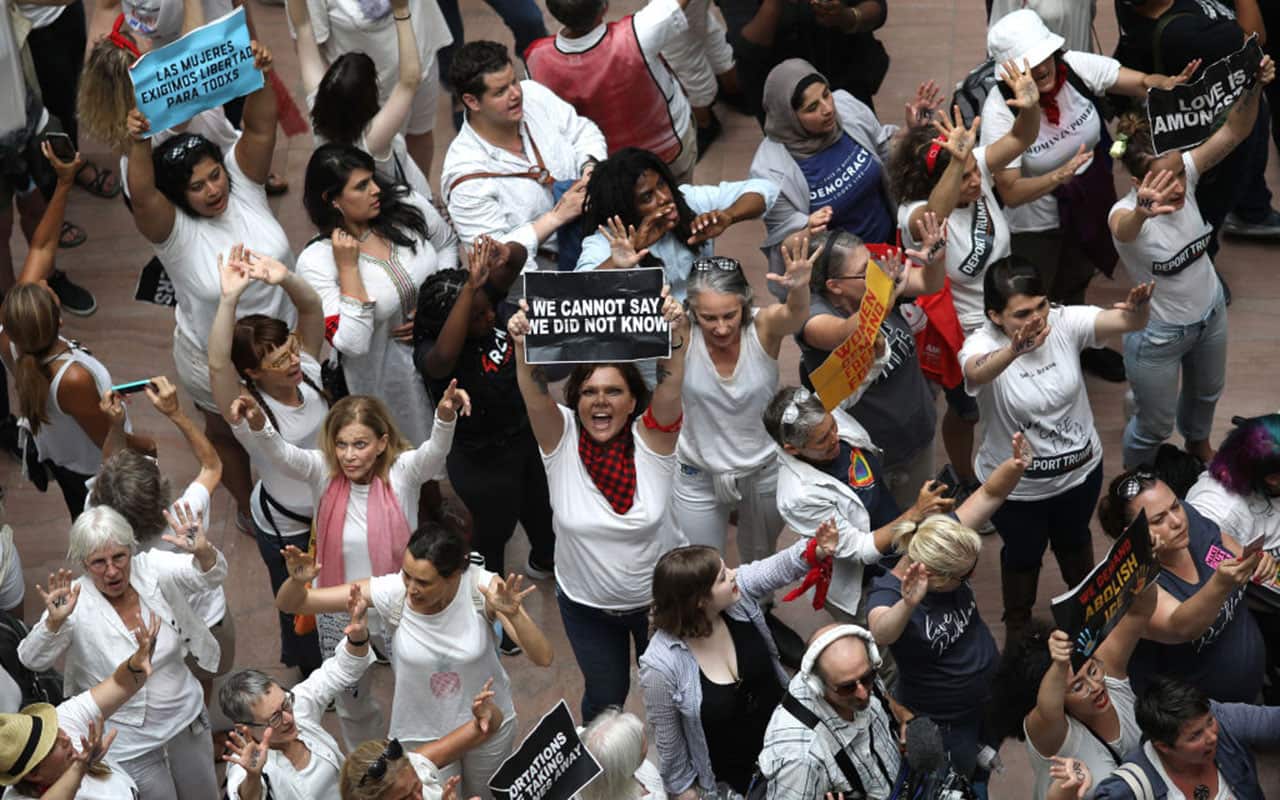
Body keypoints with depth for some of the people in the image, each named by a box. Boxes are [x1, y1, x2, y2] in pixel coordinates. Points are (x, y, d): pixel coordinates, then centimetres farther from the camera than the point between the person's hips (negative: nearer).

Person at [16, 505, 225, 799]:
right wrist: (55, 621, -44)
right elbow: (32, 660, -25)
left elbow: (212, 575, -22)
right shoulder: (75, 601, -19)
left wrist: (202, 551, -45)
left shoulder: (152, 569, -13)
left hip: (187, 719, 3)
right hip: (129, 742, -3)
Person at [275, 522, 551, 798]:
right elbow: (290, 604, -21)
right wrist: (297, 581, -44)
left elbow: (543, 658, -31)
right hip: (422, 734, -1)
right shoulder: (391, 590, -27)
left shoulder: (483, 587, -28)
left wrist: (514, 614, -49)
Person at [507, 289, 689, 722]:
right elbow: (534, 392, -34)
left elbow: (670, 387, -36)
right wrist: (523, 345, -53)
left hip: (657, 599, 0)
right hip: (586, 605, 0)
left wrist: (676, 338, -54)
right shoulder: (561, 438, -17)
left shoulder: (652, 436, -19)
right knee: (604, 697, 21)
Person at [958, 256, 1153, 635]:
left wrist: (1138, 307, -56)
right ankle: (1018, 626, 53)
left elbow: (1130, 323, -31)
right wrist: (1015, 350, -75)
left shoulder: (1064, 323, -20)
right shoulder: (982, 344, -29)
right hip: (1016, 486, -3)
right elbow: (976, 374, -54)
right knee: (1024, 554, 23)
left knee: (1074, 540, 30)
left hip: (1080, 468, 3)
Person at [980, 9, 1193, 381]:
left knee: (1077, 283, 32)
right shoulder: (1000, 112, -33)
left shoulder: (1075, 67, -24)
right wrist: (1059, 176, -48)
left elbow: (1143, 82, -21)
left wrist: (1170, 84, -44)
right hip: (1035, 223, -5)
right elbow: (1010, 193, -32)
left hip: (1088, 206, 5)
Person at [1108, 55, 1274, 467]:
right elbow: (1124, 230, -61)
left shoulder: (1185, 173, -21)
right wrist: (1143, 212, -84)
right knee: (1155, 424, 15)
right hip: (1159, 336, -6)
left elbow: (1234, 131, -25)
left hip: (1211, 311, 6)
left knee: (1207, 391, 33)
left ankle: (1198, 443, 65)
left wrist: (1254, 88, -45)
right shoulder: (1126, 214, -36)